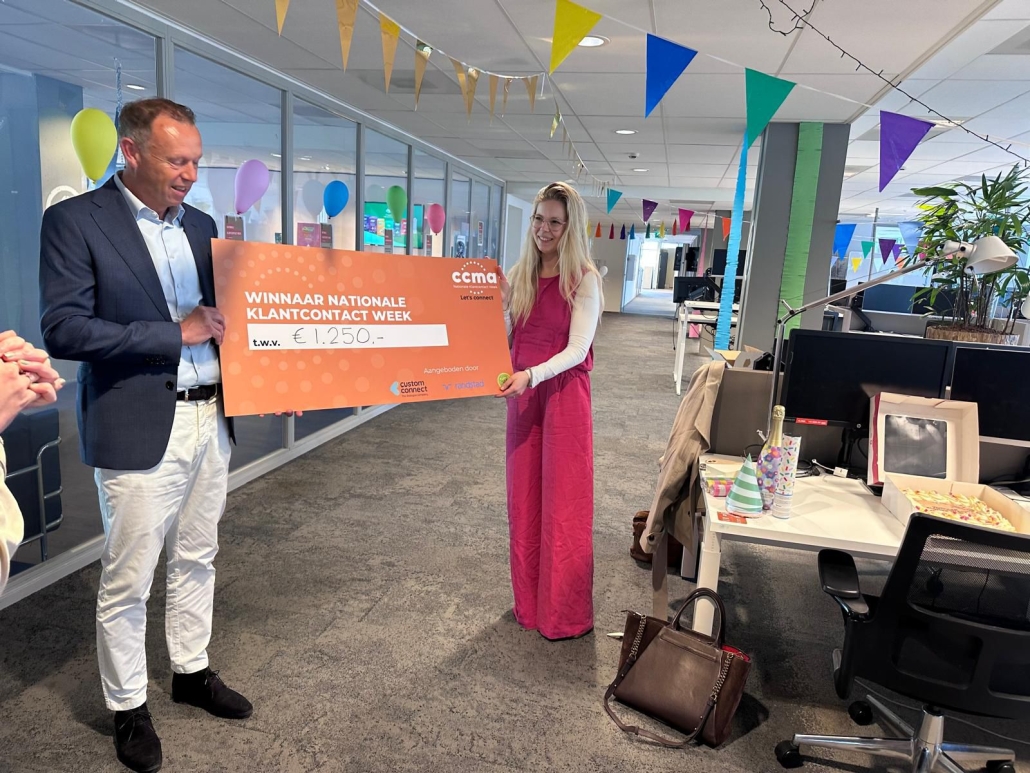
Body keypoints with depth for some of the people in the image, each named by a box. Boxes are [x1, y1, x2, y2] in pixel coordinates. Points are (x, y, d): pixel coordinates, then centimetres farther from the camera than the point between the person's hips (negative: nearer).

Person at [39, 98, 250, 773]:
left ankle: (192, 671, 38)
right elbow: (64, 330, -16)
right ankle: (128, 708, 28)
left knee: (197, 560, 19)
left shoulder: (201, 225, 10)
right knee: (128, 580, 7)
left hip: (211, 418, 6)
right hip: (138, 429, -6)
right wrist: (176, 333, -18)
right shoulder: (75, 221, -8)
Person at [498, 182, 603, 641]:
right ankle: (530, 603, 28)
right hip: (523, 395, 5)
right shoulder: (520, 275, 8)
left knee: (562, 505, 2)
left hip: (564, 396, -5)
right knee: (524, 501, 12)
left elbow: (577, 349, -15)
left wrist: (532, 376, -28)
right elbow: (506, 338, 7)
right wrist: (496, 303, -7)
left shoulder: (584, 280, -8)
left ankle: (565, 615, 18)